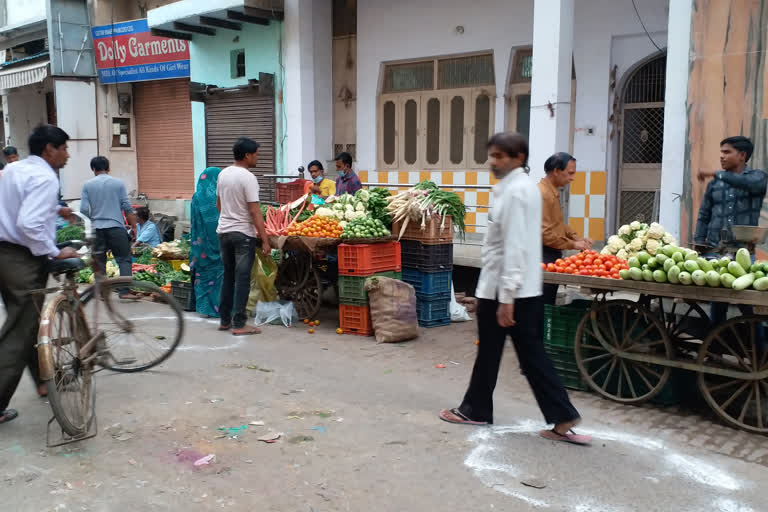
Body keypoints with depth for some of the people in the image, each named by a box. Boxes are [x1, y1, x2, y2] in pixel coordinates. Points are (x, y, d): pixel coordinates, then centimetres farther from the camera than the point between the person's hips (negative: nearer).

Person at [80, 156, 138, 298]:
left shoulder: (87, 185, 3)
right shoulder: (118, 183, 1)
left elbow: (84, 210, 0)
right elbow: (127, 208, -1)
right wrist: (133, 226, 6)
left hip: (97, 228, 2)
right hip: (116, 227, -2)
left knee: (99, 261, 10)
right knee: (124, 259, 2)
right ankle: (125, 291, -7)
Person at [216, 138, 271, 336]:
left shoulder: (223, 174, 7)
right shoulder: (248, 178, -16)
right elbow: (254, 211, -19)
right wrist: (265, 240, -17)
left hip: (223, 231, 7)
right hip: (243, 234, -7)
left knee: (228, 276, 16)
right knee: (242, 279, -1)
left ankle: (224, 320, 22)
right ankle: (239, 325, 1)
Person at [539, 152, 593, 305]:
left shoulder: (553, 192, 15)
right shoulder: (542, 193, -17)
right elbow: (544, 233, -21)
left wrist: (577, 238, 9)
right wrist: (572, 245, -14)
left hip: (553, 256, 10)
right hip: (544, 257, -10)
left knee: (549, 302, 13)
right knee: (544, 305, -6)